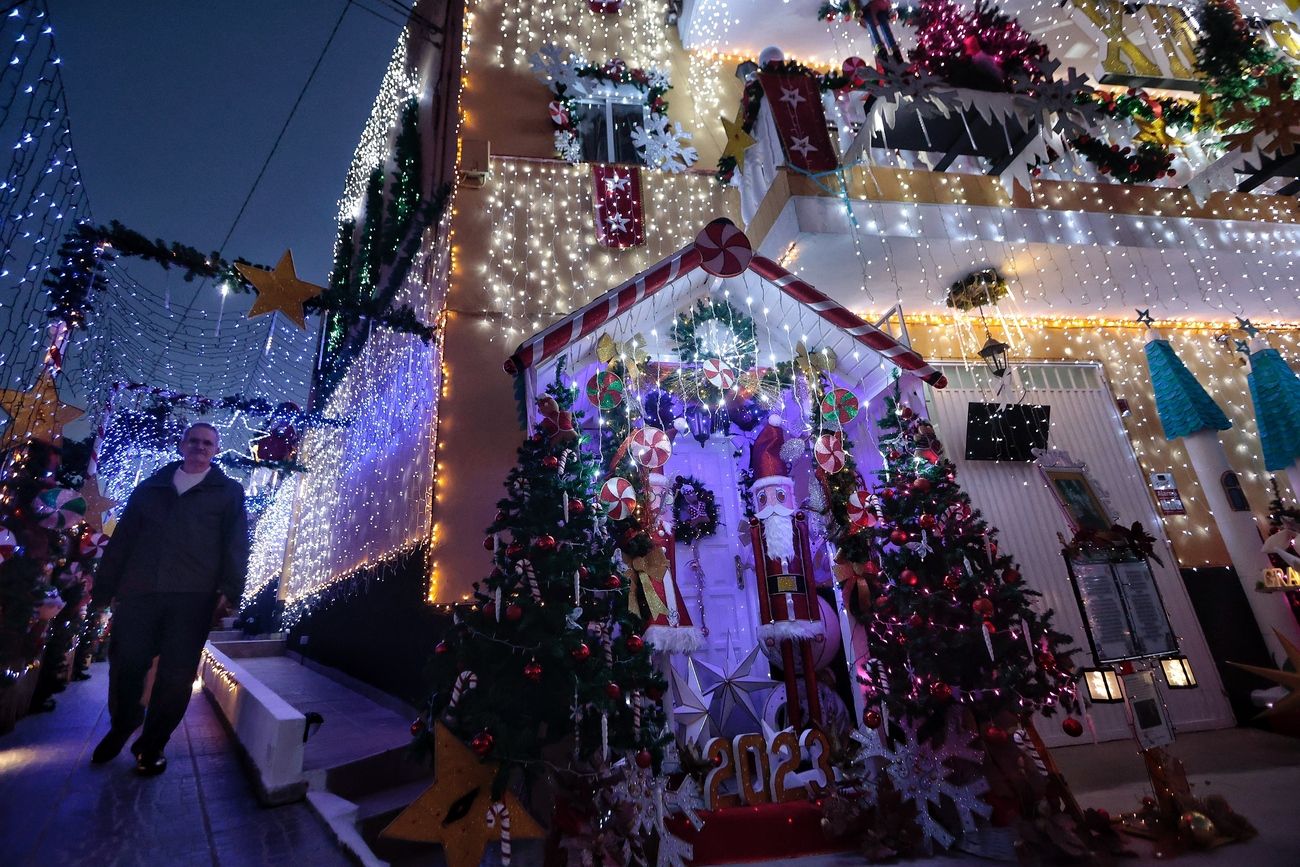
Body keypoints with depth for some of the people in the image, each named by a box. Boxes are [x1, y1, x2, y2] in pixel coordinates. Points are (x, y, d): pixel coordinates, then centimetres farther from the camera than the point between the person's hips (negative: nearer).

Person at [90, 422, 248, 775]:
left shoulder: (229, 491, 10)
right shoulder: (150, 487, 18)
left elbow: (236, 544, 1)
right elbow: (122, 539, 16)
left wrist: (230, 588, -10)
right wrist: (107, 585, 7)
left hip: (193, 596, -2)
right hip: (139, 590, 3)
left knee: (176, 675, 0)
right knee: (125, 664, 4)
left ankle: (151, 746, 18)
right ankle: (121, 728, 32)